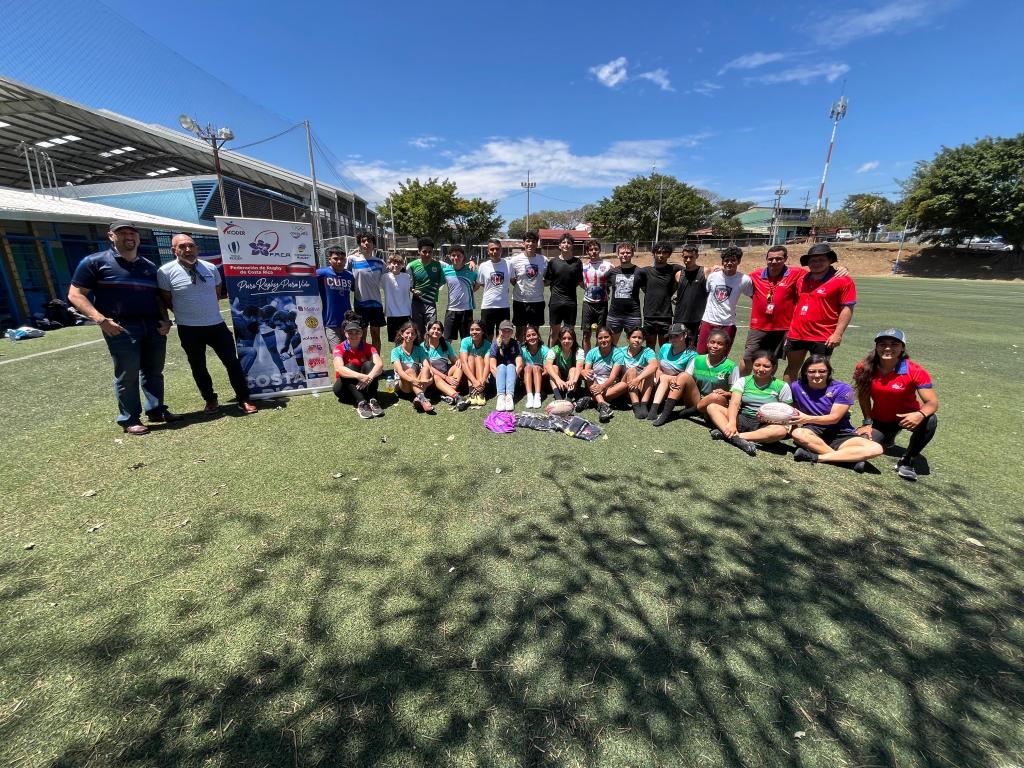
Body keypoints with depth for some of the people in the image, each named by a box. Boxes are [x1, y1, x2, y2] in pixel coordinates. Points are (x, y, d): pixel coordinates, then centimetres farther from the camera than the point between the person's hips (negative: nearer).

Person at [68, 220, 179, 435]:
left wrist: (165, 320, 5)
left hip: (154, 326, 5)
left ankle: (157, 411, 21)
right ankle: (129, 419, 9)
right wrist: (100, 319, -16)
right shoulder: (95, 262, 1)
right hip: (121, 327, -5)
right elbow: (75, 295, -2)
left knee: (154, 371, 10)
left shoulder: (149, 266, 16)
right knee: (127, 375, -1)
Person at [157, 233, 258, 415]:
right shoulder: (166, 272, -7)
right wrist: (185, 312, 3)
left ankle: (243, 400, 10)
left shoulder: (210, 268, 3)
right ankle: (210, 400, 27)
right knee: (198, 367, 11)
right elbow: (167, 301, 0)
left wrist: (206, 309, 11)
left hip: (217, 324, 2)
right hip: (189, 329, -2)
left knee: (232, 362, 1)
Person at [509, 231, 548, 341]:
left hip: (537, 300, 2)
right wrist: (520, 287, -6)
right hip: (520, 300, -1)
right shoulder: (515, 260, -6)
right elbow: (511, 280, 4)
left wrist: (537, 285, -4)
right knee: (520, 331, 10)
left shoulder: (543, 260, -1)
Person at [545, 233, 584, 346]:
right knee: (554, 330, 6)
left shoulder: (577, 262, 4)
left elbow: (580, 282, 8)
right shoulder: (553, 262, 2)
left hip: (571, 301, 1)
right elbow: (547, 282, 4)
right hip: (555, 301, -1)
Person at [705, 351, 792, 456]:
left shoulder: (782, 386, 3)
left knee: (782, 430, -36)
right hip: (742, 419, 1)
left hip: (766, 425, -1)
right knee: (712, 407, -18)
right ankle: (735, 436, -43)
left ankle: (727, 434, -40)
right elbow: (734, 403, -11)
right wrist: (731, 423, -30)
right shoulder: (743, 381, 4)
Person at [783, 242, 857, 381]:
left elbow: (847, 309, -10)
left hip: (823, 338, -5)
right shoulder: (802, 279, 9)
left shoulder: (843, 280, -7)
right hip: (796, 334, 5)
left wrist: (838, 334, -17)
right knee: (792, 368, 15)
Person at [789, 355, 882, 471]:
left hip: (841, 435, 1)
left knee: (875, 449, -25)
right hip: (813, 432, 0)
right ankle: (850, 457, -25)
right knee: (797, 433, -37)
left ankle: (816, 457, -30)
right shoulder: (797, 387, -2)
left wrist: (808, 419, -28)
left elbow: (834, 418, -13)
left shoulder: (842, 389, -7)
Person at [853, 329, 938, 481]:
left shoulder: (916, 371, -20)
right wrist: (867, 422, -4)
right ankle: (887, 437, 23)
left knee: (930, 420, -36)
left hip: (907, 417, -1)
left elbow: (932, 403, -22)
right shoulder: (864, 368, -15)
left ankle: (906, 462, -11)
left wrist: (920, 414, -45)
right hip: (880, 420, 2)